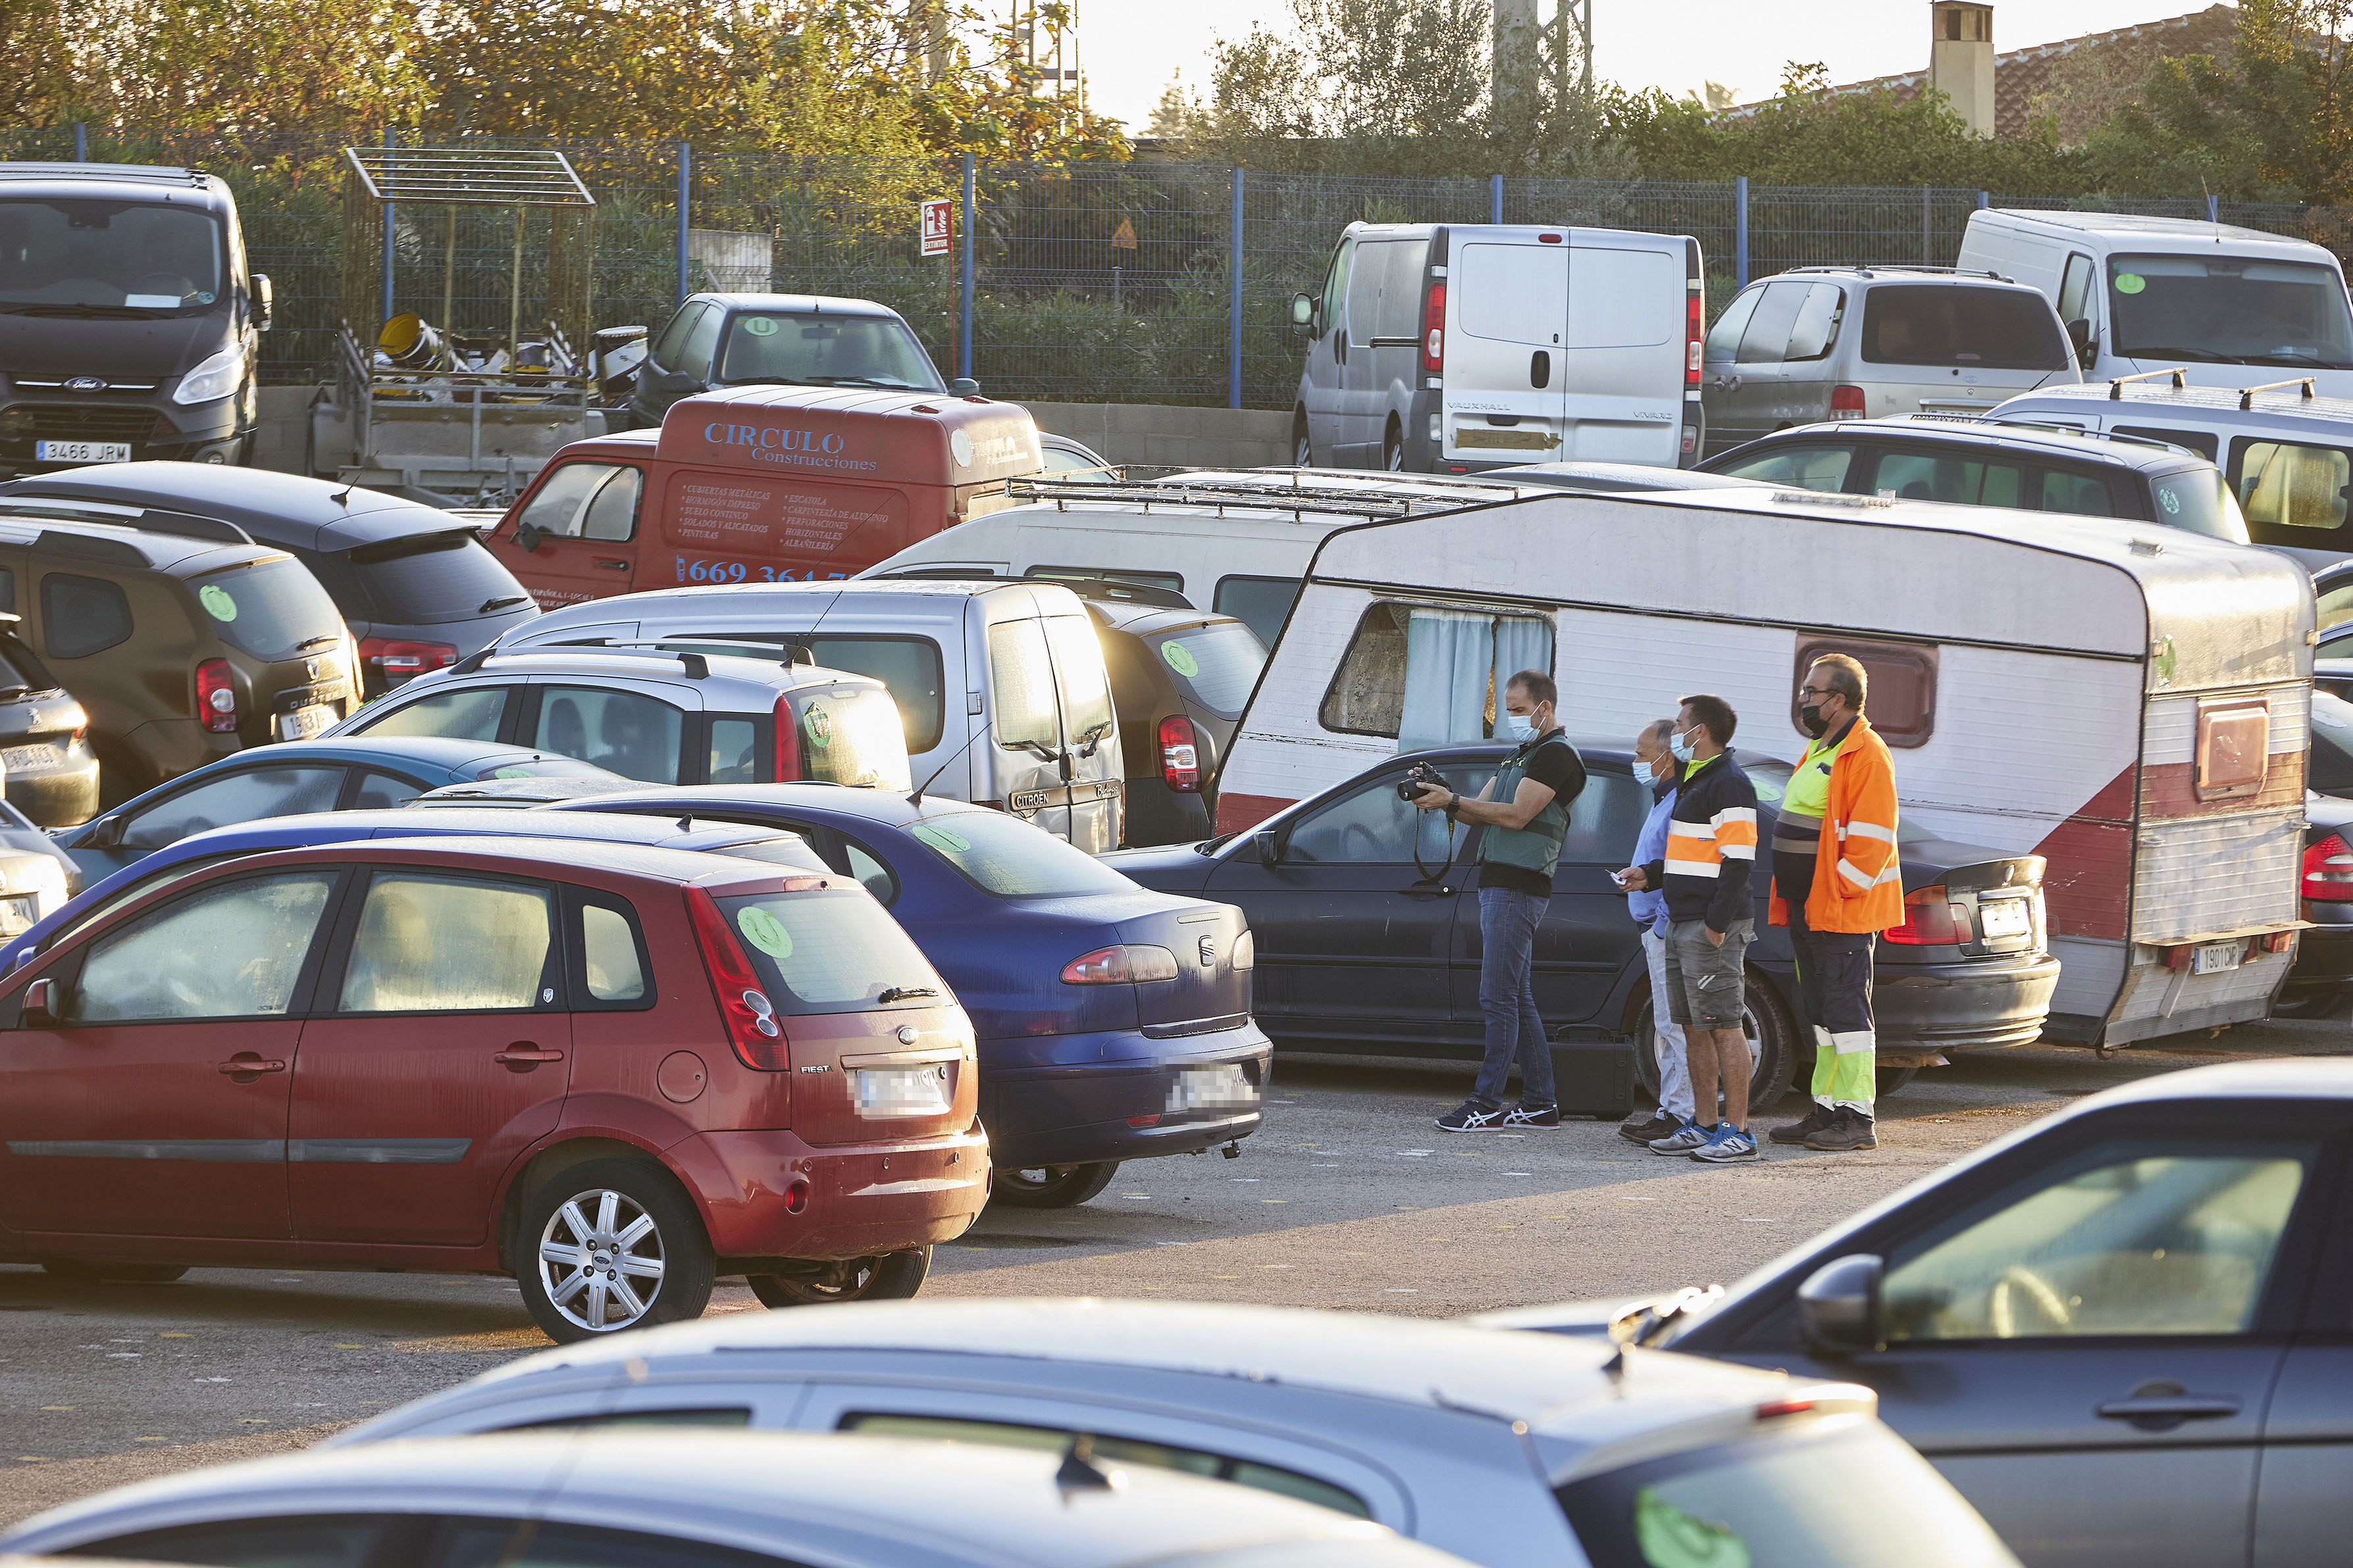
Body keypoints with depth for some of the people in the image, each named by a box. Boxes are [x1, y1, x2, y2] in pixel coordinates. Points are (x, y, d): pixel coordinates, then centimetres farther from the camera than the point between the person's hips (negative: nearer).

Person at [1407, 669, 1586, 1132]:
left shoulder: (1556, 755, -9)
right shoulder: (1520, 755, 23)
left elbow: (1516, 815, -18)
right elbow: (1481, 812, 18)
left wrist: (1452, 801, -18)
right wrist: (1440, 799, -1)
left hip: (1517, 889, -10)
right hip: (1497, 886, 10)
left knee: (1499, 998, -12)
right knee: (1518, 999, 10)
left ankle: (1487, 1105, -13)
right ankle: (1541, 1104, 13)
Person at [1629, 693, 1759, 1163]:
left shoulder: (1729, 784, -13)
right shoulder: (1693, 781, 20)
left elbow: (1738, 860, -18)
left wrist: (1717, 922, -21)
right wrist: (1651, 874, 14)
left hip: (1712, 929, -10)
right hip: (1682, 925, 10)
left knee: (1723, 1027, -9)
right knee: (1694, 1027, 11)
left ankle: (1737, 1132, -9)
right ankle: (1703, 1126, 17)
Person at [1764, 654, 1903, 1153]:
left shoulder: (1866, 756, -13)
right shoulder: (1821, 751, 19)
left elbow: (1872, 839, -19)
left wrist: (1837, 893, -18)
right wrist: (1797, 904, 18)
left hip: (1841, 913, -10)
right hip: (1809, 910, 10)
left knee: (1845, 1012, -9)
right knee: (1823, 1015, 12)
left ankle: (1857, 1121, -7)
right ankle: (1828, 1112, 17)